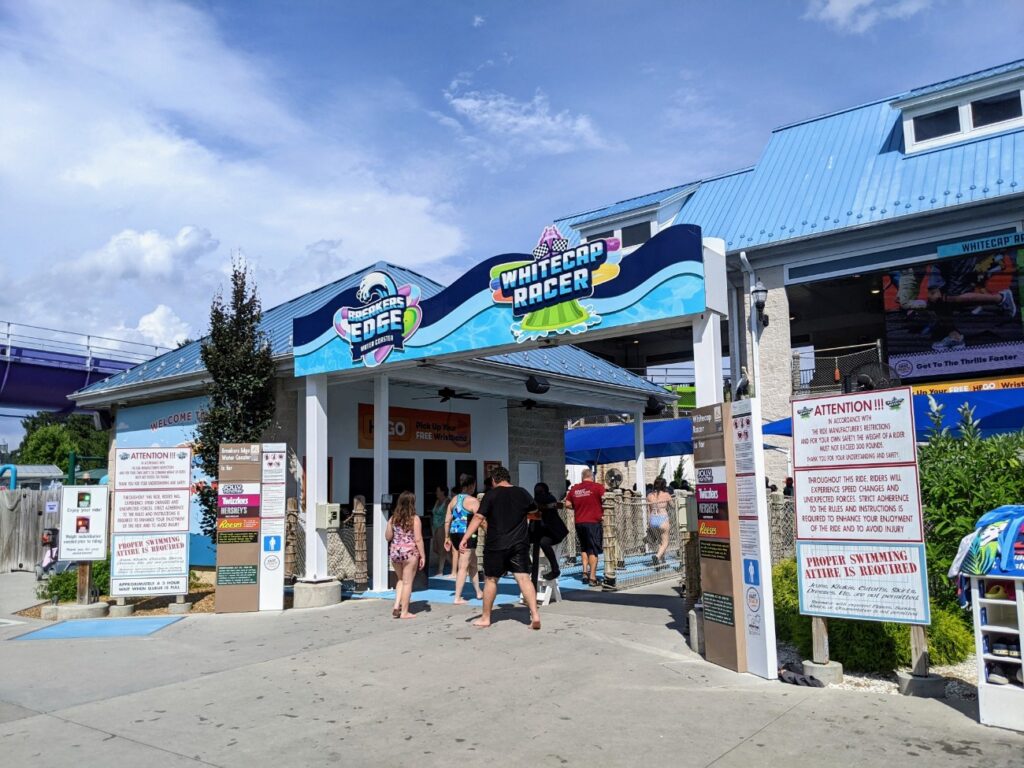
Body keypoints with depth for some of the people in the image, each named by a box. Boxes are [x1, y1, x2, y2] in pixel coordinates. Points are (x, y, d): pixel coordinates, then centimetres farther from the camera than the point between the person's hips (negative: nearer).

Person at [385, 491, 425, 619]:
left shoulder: (393, 518, 3)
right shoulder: (414, 518, -9)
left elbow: (388, 537, 8)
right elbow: (418, 539, -11)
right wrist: (423, 556, -5)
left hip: (394, 552, 4)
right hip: (410, 552, -4)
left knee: (401, 580, 22)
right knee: (407, 582, 6)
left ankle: (396, 606, 10)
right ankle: (404, 612, 10)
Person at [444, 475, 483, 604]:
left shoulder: (454, 500, 11)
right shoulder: (473, 500, -9)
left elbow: (447, 520, 12)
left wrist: (447, 538, 18)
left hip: (454, 534, 7)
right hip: (467, 535, -7)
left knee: (473, 564, 19)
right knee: (463, 567, -1)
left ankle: (478, 592, 29)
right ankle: (458, 598, 0)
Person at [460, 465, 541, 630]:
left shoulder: (491, 494, -7)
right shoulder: (522, 493, 5)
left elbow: (478, 517, -13)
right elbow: (534, 511, 23)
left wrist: (465, 538, -13)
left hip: (496, 545, -2)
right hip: (519, 544, 3)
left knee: (491, 580, 10)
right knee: (524, 578, 1)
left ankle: (485, 618, 20)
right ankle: (535, 615, -11)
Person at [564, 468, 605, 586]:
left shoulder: (574, 488, 6)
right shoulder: (597, 487, -6)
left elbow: (568, 503, 9)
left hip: (579, 522, 4)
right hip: (593, 522, -4)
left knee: (584, 548, 22)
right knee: (594, 550, 3)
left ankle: (585, 572, 14)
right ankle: (592, 578, 2)